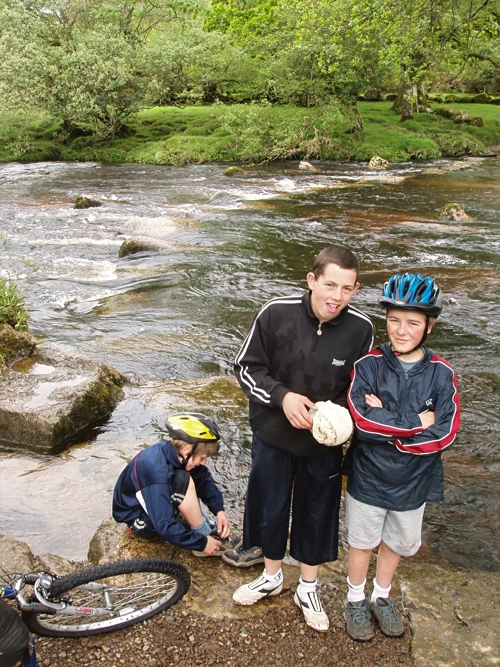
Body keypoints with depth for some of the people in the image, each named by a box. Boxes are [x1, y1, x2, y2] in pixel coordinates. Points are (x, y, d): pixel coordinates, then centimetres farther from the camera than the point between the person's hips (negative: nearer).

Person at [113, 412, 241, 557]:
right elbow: (165, 525, -35)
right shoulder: (158, 472, -35)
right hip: (139, 519, -9)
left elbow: (204, 479, -1)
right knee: (183, 482, -30)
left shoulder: (172, 451, -13)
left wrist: (219, 510, -12)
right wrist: (202, 542, -27)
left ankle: (203, 526, -5)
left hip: (154, 502, 9)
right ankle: (207, 536, -16)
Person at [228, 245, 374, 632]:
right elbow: (247, 367, -9)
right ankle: (272, 577, 45)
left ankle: (308, 588, 42)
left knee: (317, 513, 17)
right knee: (268, 508, 17)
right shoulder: (276, 313, -20)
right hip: (273, 435, 0)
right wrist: (282, 396, -24)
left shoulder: (361, 329, -17)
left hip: (324, 442, 0)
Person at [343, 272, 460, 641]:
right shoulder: (369, 365, -17)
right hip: (367, 477, -2)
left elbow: (446, 432, -18)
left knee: (397, 543, 23)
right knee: (362, 541, 19)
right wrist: (418, 422, -22)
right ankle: (356, 601, 43)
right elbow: (363, 419, -27)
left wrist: (387, 426, -23)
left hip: (413, 482, 2)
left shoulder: (441, 373, -12)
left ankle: (381, 597, 48)